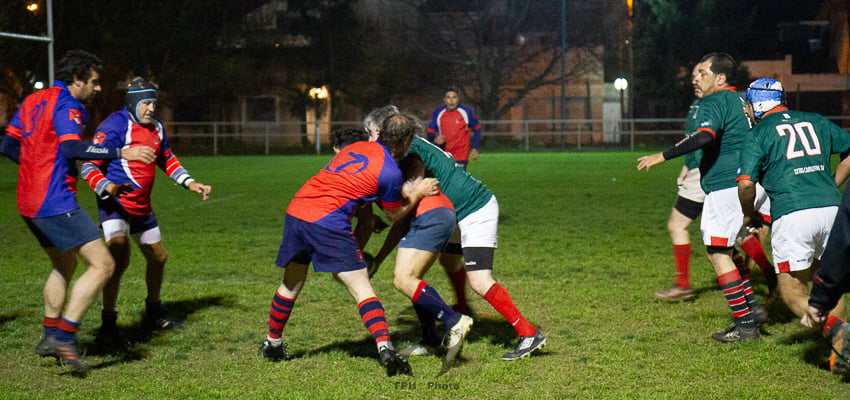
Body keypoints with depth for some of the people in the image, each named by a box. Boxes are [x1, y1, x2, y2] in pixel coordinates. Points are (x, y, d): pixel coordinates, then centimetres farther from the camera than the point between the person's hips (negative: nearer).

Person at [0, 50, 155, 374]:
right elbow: (71, 148, -26)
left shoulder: (33, 100, 16)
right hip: (56, 203, -10)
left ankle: (49, 337, 29)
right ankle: (63, 337, -15)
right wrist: (121, 153, -26)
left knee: (65, 264, 26)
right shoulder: (66, 105, -11)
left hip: (29, 202, 10)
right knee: (102, 264, -11)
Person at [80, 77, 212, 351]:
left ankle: (153, 313, 41)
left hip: (142, 206, 8)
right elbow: (89, 167, -18)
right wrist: (107, 188, -36)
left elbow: (167, 160, 25)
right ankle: (108, 327, -18)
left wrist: (190, 183, 14)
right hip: (115, 205, -8)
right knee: (120, 258, -24)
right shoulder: (114, 126, -16)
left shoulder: (155, 128, 8)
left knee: (158, 257, 18)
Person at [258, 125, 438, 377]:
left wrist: (405, 192, 33)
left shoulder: (357, 147, 19)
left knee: (291, 285, 24)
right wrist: (417, 194, 25)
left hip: (296, 211, 7)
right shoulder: (390, 172, -2)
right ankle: (385, 348, -15)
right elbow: (394, 214, 12)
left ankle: (272, 344, 36)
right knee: (362, 289, -3)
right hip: (327, 223, -7)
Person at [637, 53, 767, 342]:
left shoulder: (715, 102, -12)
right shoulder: (740, 101, 18)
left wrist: (662, 156, -29)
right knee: (722, 250, 20)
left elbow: (705, 136, -30)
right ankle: (752, 307, 19)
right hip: (744, 184, 10)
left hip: (725, 186, -10)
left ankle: (745, 325, -7)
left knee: (717, 252, -6)